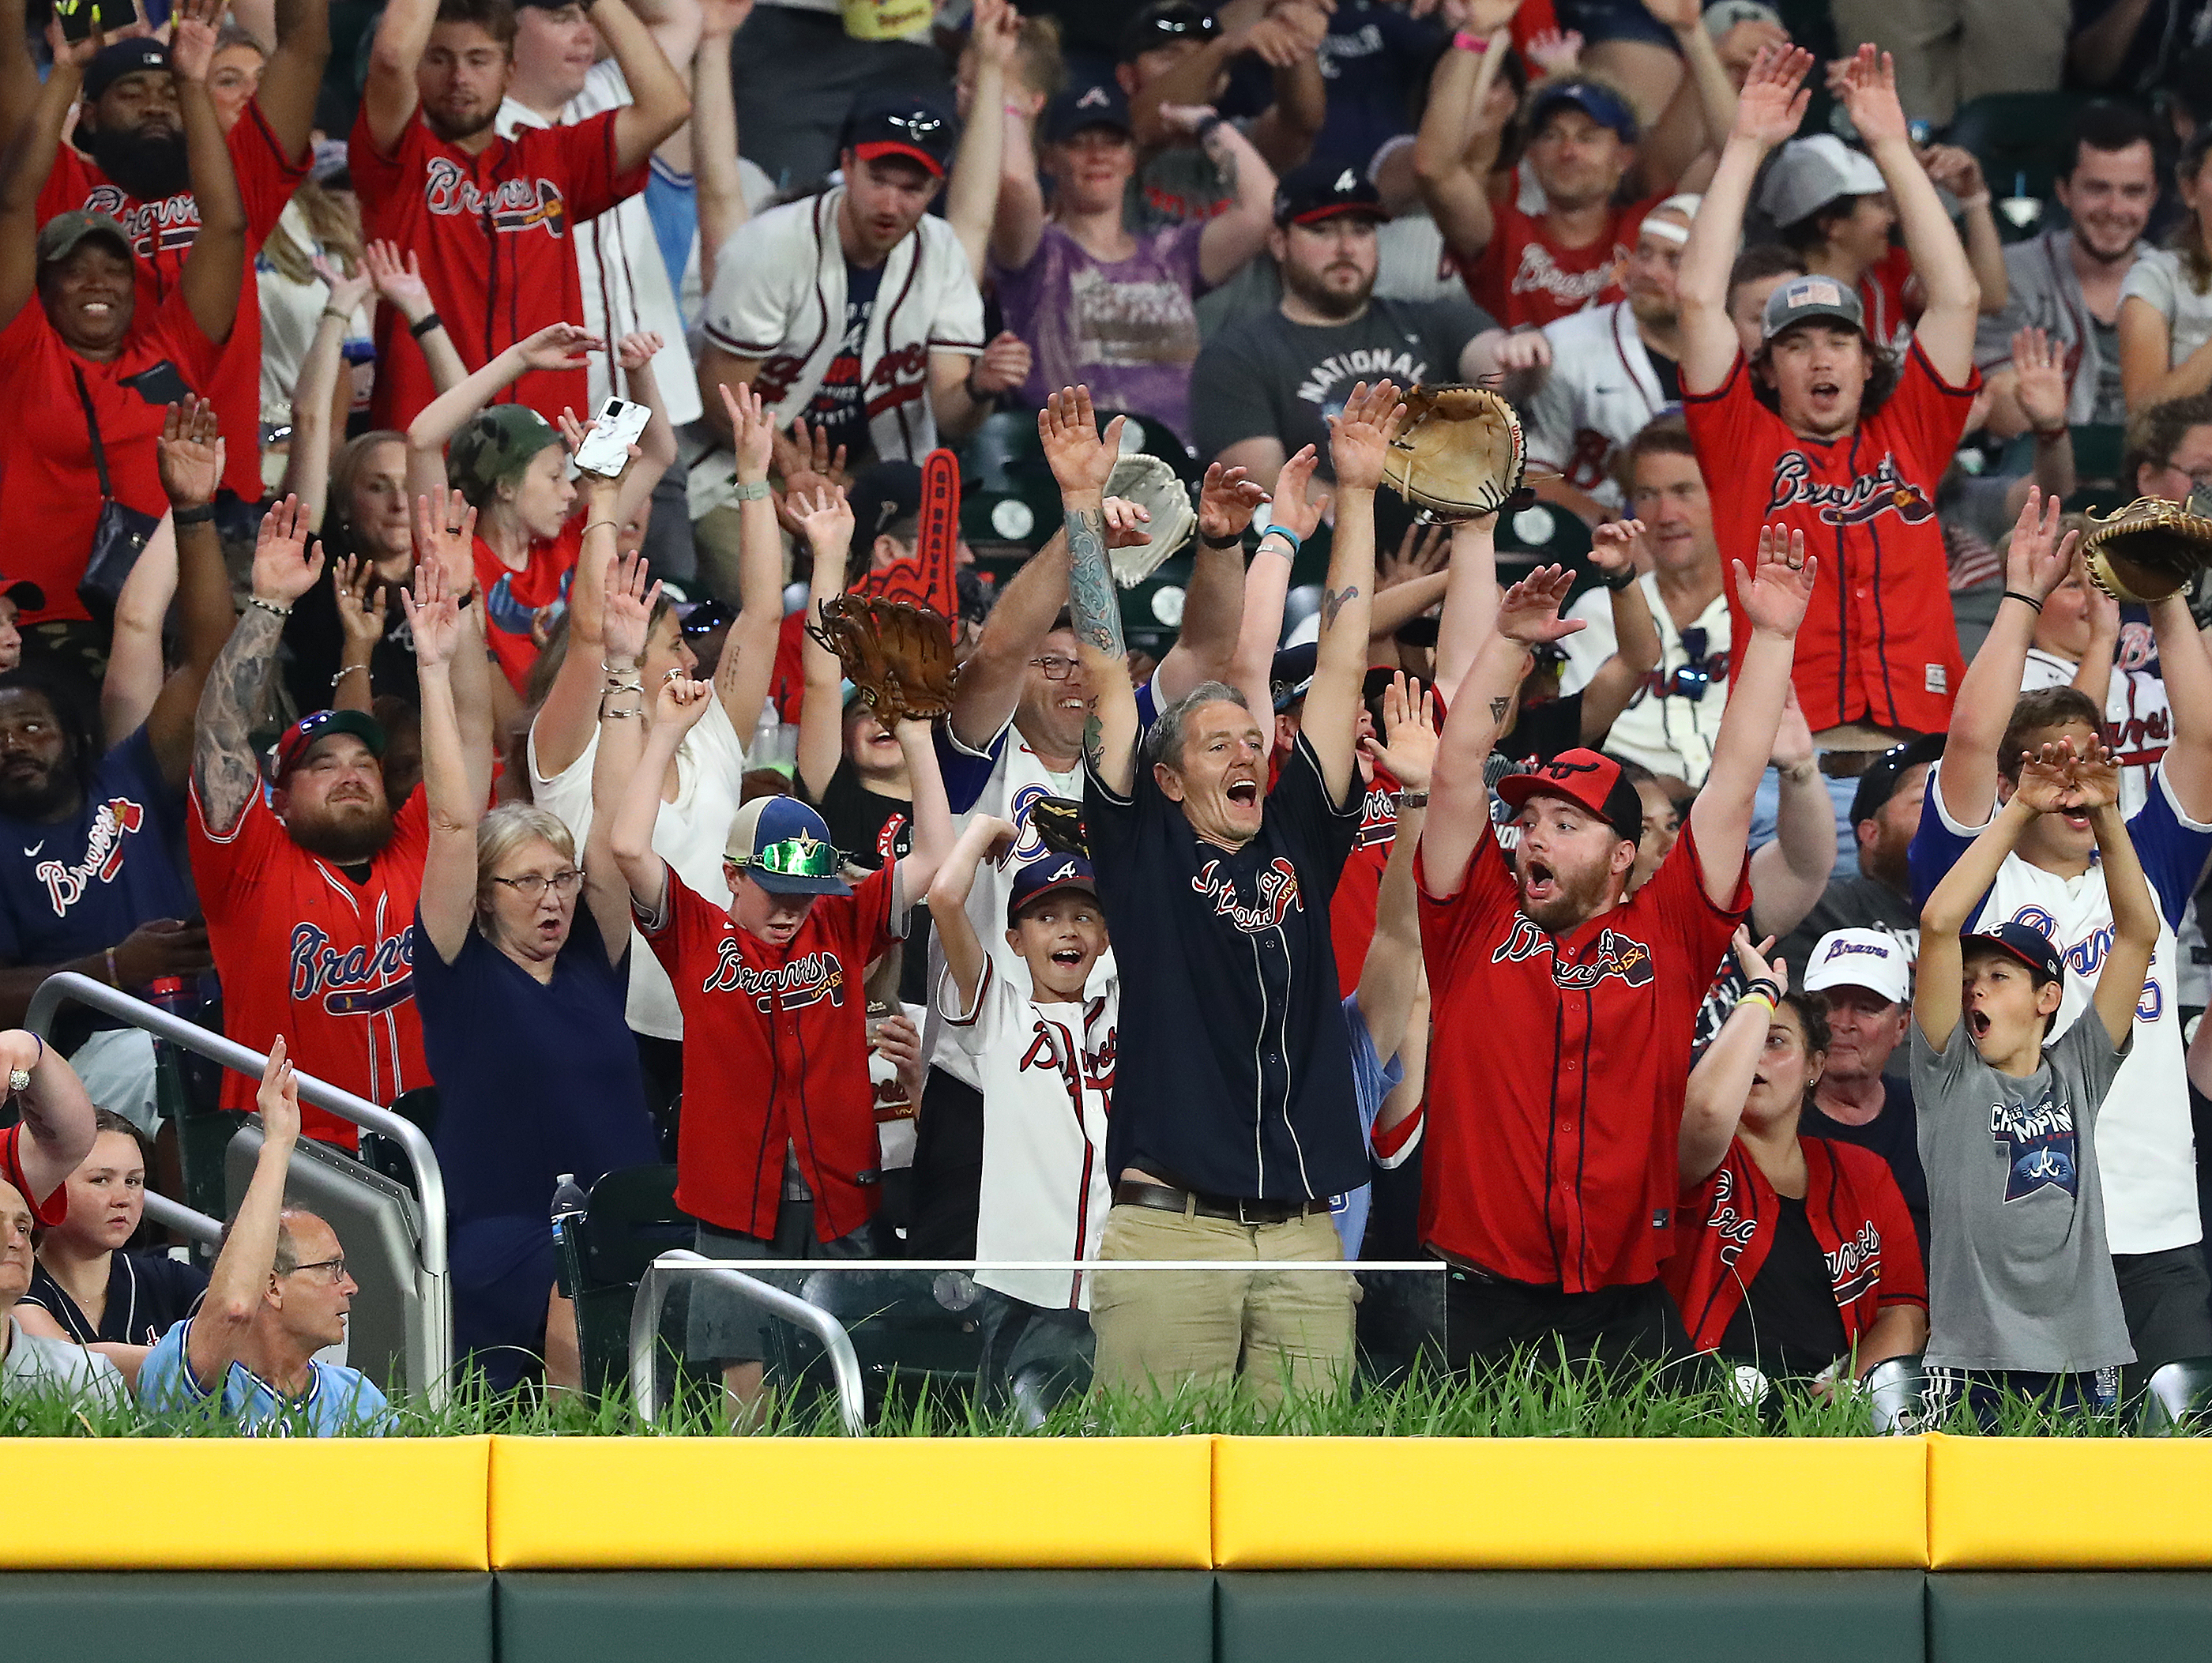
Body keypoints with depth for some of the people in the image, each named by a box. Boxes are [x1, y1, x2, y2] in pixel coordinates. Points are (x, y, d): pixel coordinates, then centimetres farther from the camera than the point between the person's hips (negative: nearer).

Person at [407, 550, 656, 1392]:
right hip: (505, 1238, -4)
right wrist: (435, 670, -7)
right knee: (580, 1322, -30)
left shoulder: (594, 963, 12)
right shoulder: (463, 974, 3)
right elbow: (454, 824, -4)